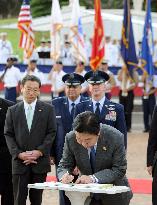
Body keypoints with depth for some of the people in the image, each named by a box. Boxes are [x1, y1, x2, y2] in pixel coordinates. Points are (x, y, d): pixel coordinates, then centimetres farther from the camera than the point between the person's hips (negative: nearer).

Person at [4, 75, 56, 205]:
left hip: (40, 161, 0)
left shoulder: (48, 109, 5)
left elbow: (51, 133, 0)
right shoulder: (13, 111, 8)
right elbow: (8, 135, 4)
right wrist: (19, 154, -9)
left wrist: (39, 152, -11)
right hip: (19, 162, 0)